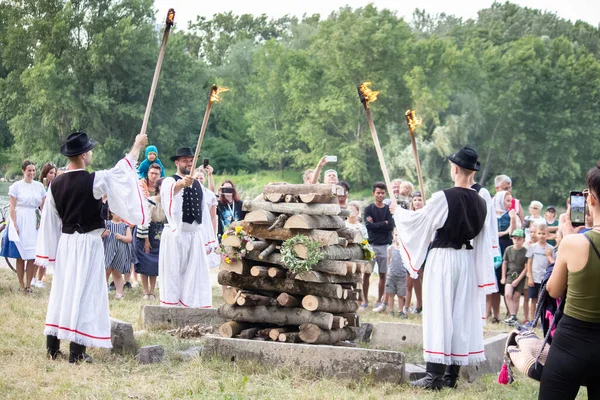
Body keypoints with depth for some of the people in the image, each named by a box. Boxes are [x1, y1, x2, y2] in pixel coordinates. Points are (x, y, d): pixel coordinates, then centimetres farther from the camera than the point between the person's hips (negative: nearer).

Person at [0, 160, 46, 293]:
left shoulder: (39, 186, 7)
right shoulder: (16, 186, -3)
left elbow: (43, 206, 10)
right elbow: (12, 208, -4)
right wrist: (15, 225, -12)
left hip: (35, 223, 3)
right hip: (20, 222, -3)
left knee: (32, 256, 1)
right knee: (20, 256, 2)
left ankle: (28, 284, 10)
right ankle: (21, 284, 11)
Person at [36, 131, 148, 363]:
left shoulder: (56, 184, 0)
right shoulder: (95, 180, -16)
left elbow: (49, 221, 6)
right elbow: (121, 170, -3)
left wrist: (46, 254, 13)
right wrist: (137, 146, 12)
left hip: (65, 242, 6)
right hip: (88, 243, -5)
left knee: (62, 291, 13)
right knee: (83, 293, -1)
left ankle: (52, 347, 18)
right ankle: (76, 352, 0)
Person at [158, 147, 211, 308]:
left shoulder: (197, 184, 15)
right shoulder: (170, 182, -6)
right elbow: (170, 191, -32)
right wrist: (181, 183, -54)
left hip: (195, 236, 6)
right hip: (176, 235, -6)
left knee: (195, 275, 5)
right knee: (173, 273, -3)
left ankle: (192, 305, 10)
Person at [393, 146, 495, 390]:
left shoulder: (443, 198, -15)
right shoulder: (480, 203, 2)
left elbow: (418, 219, -5)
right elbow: (483, 239, 8)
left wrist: (398, 211, 14)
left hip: (443, 260, -5)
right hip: (468, 260, 6)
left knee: (439, 313, -3)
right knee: (461, 314, 10)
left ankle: (435, 375, -4)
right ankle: (452, 374, 15)